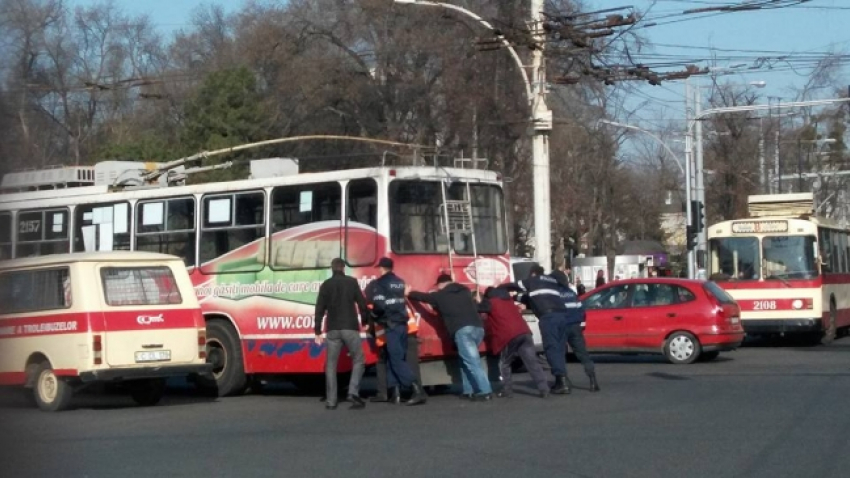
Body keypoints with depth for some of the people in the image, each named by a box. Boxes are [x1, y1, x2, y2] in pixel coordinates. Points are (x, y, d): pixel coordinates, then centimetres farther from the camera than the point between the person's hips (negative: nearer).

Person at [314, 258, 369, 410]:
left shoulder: (326, 285, 7)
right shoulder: (352, 282, 3)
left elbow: (320, 309, 3)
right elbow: (362, 304, 1)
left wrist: (318, 332, 6)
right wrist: (364, 322, 15)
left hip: (333, 330, 2)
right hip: (350, 328, -2)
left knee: (331, 365, 8)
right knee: (358, 361, 9)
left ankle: (331, 401, 3)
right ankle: (353, 392, -11)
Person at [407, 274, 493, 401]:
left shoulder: (440, 295, 12)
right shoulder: (465, 291, 23)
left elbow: (423, 297, 26)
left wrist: (409, 293, 45)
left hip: (462, 330, -6)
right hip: (478, 327, 6)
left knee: (472, 361, -10)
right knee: (467, 360, 19)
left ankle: (485, 391, -18)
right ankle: (469, 390, 14)